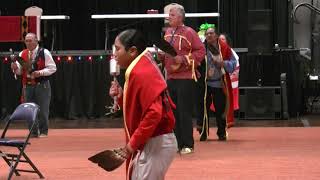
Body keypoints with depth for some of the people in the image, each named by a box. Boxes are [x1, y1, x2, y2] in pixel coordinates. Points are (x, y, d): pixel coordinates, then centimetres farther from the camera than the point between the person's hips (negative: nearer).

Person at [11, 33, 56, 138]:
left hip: (42, 85, -4)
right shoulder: (22, 54, 8)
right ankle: (33, 132, 16)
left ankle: (43, 131, 9)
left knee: (42, 109, -2)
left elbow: (52, 68, -6)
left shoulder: (44, 53, -6)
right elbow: (19, 71, 11)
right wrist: (15, 68, -12)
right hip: (27, 86, 4)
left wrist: (40, 72, -19)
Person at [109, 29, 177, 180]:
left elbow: (154, 113, -28)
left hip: (155, 145, -10)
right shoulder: (140, 70, 14)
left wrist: (134, 143, -22)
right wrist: (121, 97, 5)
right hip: (151, 144, 10)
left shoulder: (141, 74, -18)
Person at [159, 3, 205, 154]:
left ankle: (188, 145, 0)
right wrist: (161, 55, 2)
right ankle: (177, 144, 15)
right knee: (173, 112, 9)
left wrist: (184, 59, -18)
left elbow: (201, 51, -9)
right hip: (170, 78, 7)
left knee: (185, 112, -6)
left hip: (185, 79, -7)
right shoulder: (167, 33, 13)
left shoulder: (189, 32, -8)